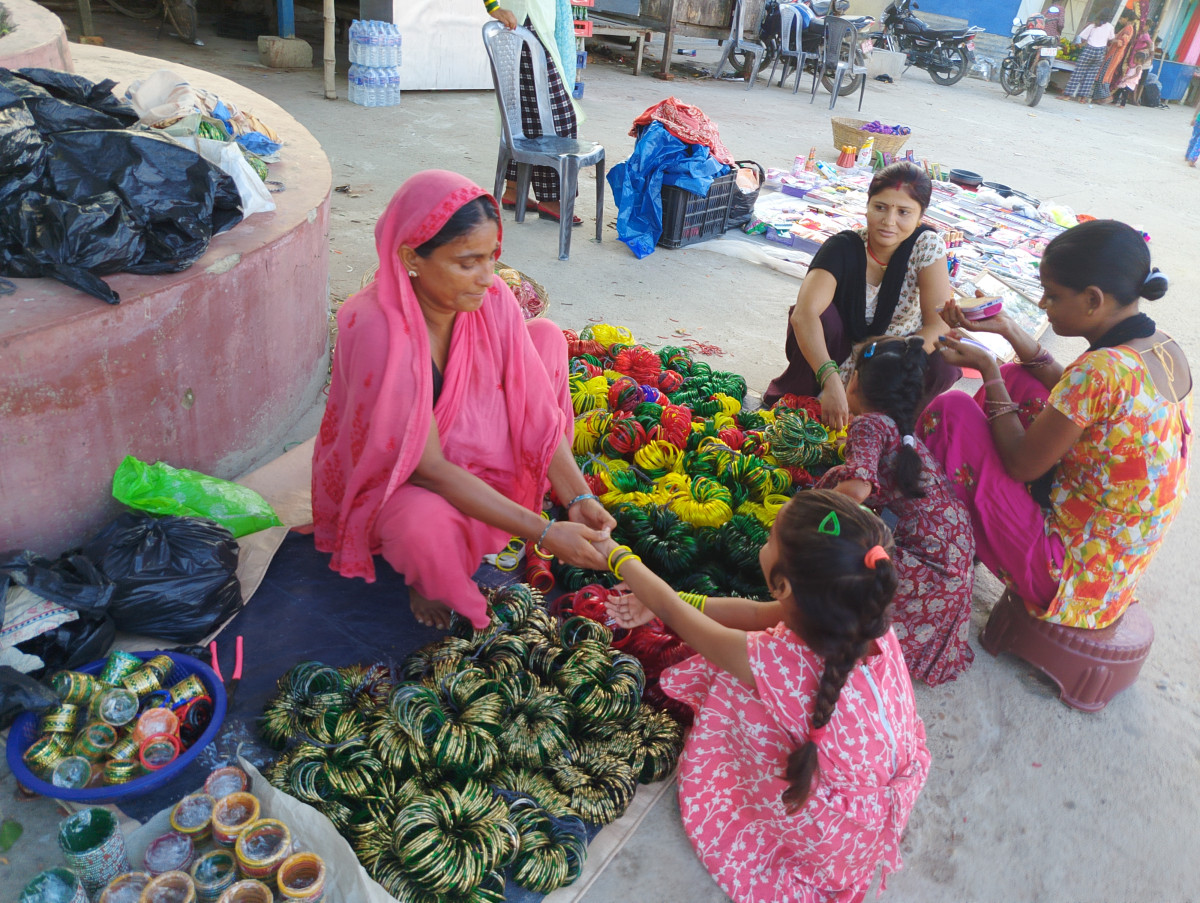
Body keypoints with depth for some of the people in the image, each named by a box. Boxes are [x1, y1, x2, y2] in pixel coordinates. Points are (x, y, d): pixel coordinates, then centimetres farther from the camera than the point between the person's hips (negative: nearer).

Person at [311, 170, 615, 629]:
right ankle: (424, 577, 0)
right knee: (429, 526, -41)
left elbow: (533, 408, -13)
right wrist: (544, 532, -34)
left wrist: (579, 498, -26)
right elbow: (429, 469, -32)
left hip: (471, 445, 6)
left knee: (547, 336, -5)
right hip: (393, 477, -6)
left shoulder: (491, 297, -18)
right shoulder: (377, 330, -35)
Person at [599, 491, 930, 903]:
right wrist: (667, 602, 3)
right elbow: (756, 613, -4)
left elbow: (674, 614, -19)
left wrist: (616, 554, -2)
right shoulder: (868, 617, -20)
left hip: (840, 833, -5)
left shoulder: (775, 662, -36)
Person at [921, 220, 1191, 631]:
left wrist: (988, 370, -9)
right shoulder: (1166, 349, -1)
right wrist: (1009, 331, 9)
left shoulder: (1102, 369, -29)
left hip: (1065, 575, -9)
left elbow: (1021, 466, -19)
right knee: (1017, 379, 14)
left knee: (952, 410, -10)